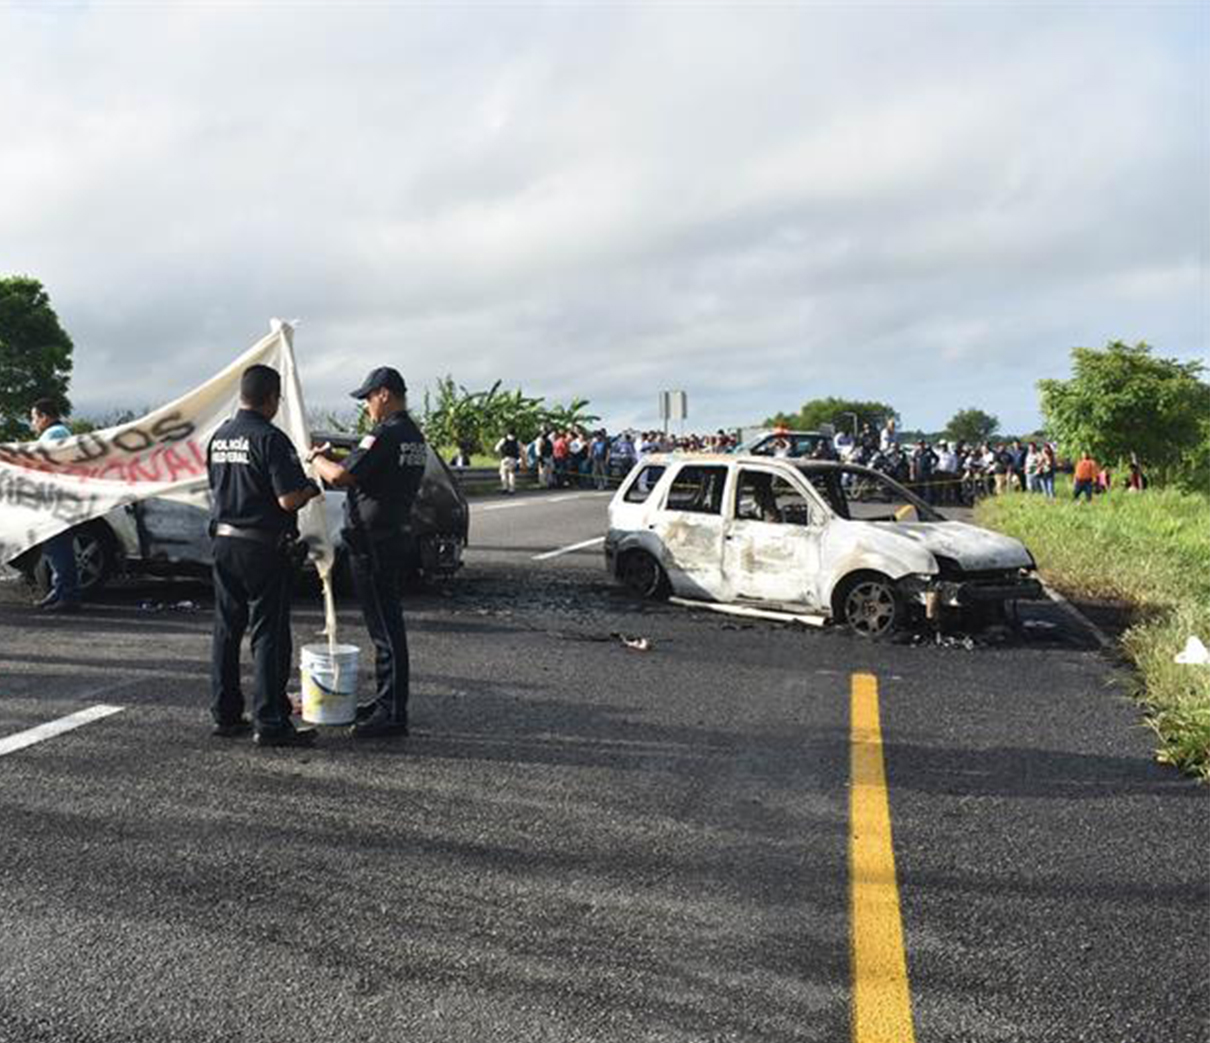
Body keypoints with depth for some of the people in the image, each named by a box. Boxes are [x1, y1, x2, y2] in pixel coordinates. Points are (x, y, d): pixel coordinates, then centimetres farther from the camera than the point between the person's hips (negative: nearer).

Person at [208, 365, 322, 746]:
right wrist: (311, 489, -1)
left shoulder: (219, 437, 9)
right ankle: (270, 723, -1)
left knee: (226, 630, 14)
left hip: (224, 541, 8)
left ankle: (225, 714, 21)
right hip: (264, 547, -7)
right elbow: (289, 499, -21)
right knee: (269, 635, -3)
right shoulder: (270, 439, -16)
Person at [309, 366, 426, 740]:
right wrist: (333, 459, 15)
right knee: (387, 624, 16)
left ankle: (393, 714, -2)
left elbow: (340, 476, -22)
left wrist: (317, 458, -2)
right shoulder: (415, 437, 14)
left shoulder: (384, 435, -17)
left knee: (386, 628, -6)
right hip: (395, 537, 10)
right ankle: (387, 701, 25)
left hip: (372, 543, -10)